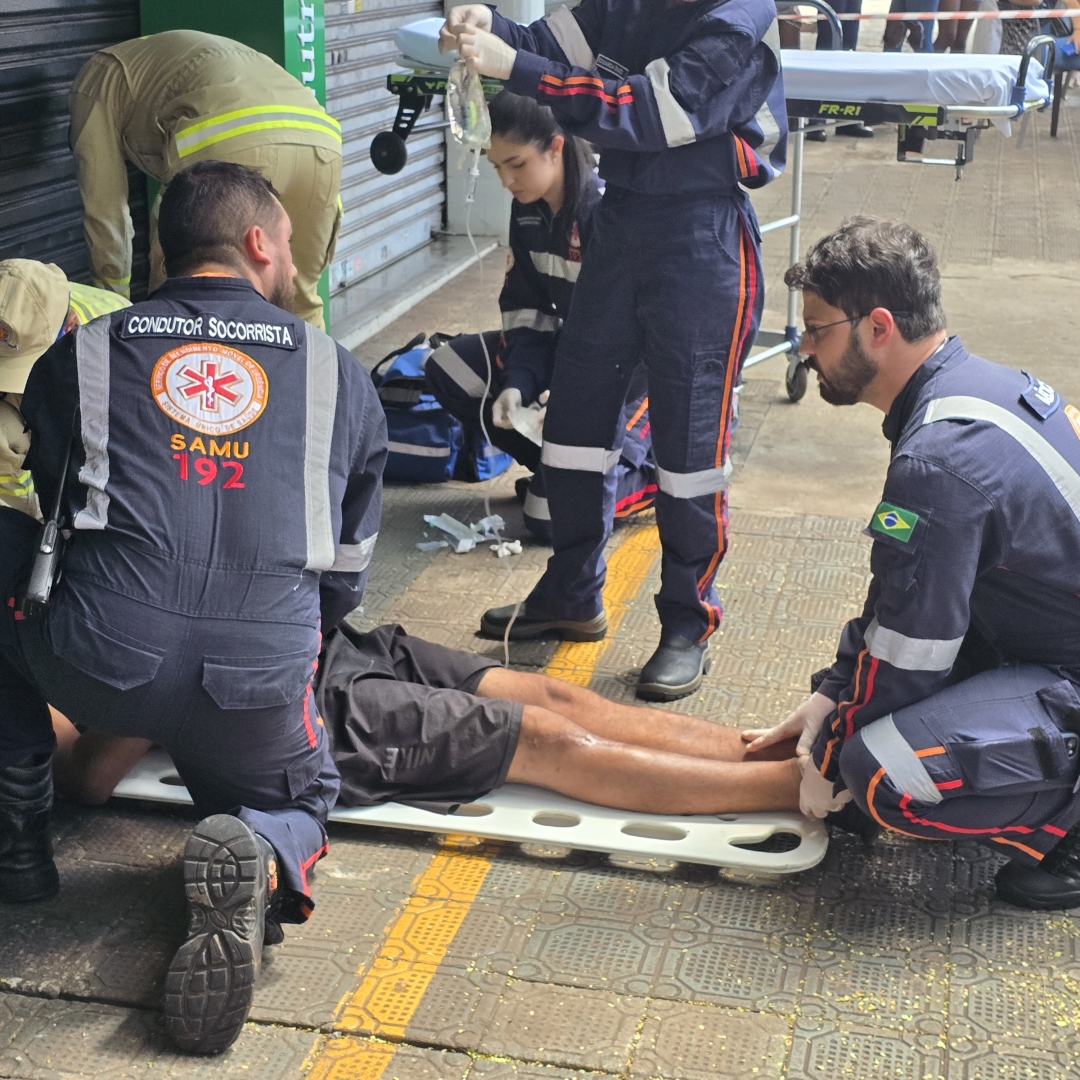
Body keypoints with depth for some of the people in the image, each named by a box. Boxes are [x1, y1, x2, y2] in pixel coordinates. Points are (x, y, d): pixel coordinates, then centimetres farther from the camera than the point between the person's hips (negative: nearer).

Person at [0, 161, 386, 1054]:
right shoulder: (339, 374, 17)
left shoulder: (79, 355, 17)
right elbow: (346, 574, 23)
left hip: (97, 671, 0)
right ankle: (261, 853, -6)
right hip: (260, 688, 0)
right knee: (299, 803, 32)